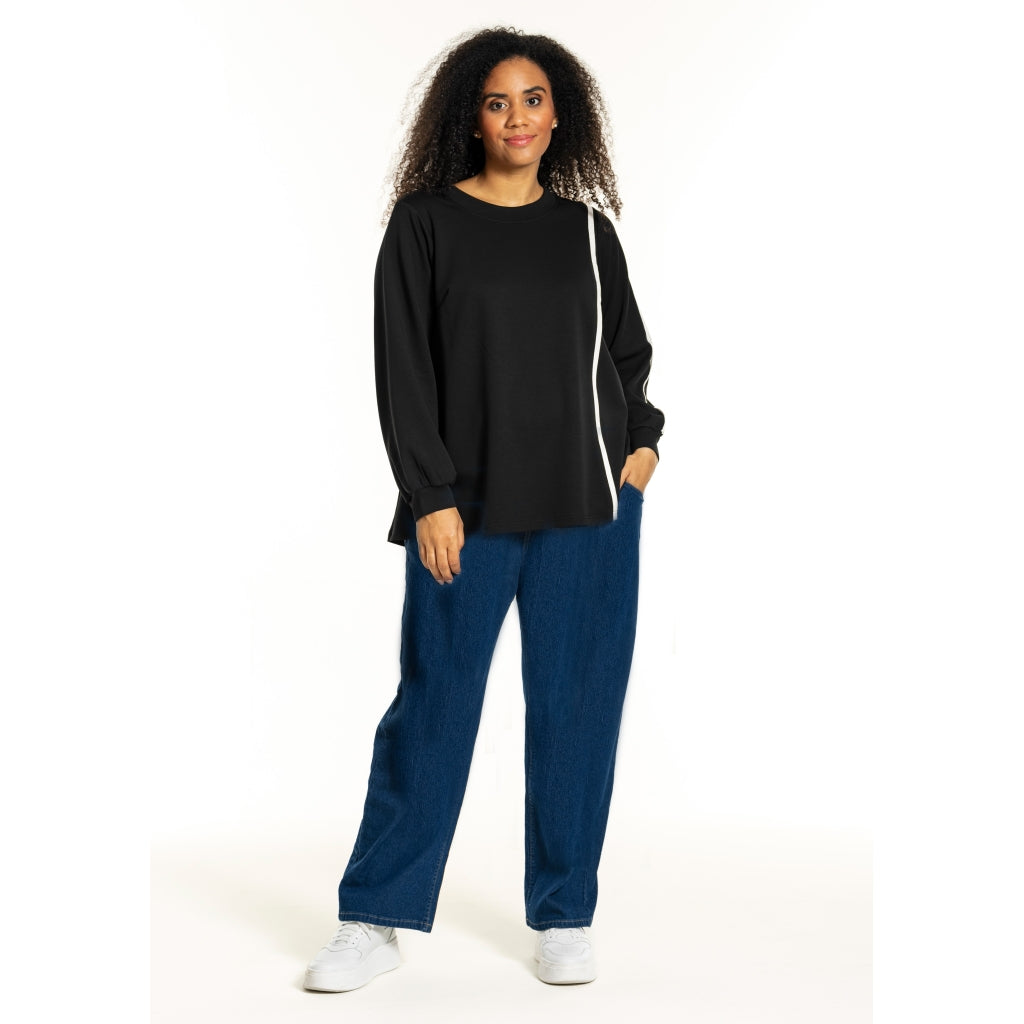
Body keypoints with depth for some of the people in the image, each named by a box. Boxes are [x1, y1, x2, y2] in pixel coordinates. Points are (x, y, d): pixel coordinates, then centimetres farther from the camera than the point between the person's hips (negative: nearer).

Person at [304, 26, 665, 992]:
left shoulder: (587, 229, 11)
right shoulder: (425, 225, 2)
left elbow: (630, 352, 20)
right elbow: (403, 370, -2)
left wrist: (641, 441, 4)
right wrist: (431, 496, -9)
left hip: (590, 507, 3)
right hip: (468, 510, -2)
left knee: (575, 707, 6)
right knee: (434, 704, 0)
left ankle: (564, 916, 20)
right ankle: (374, 919, 14)